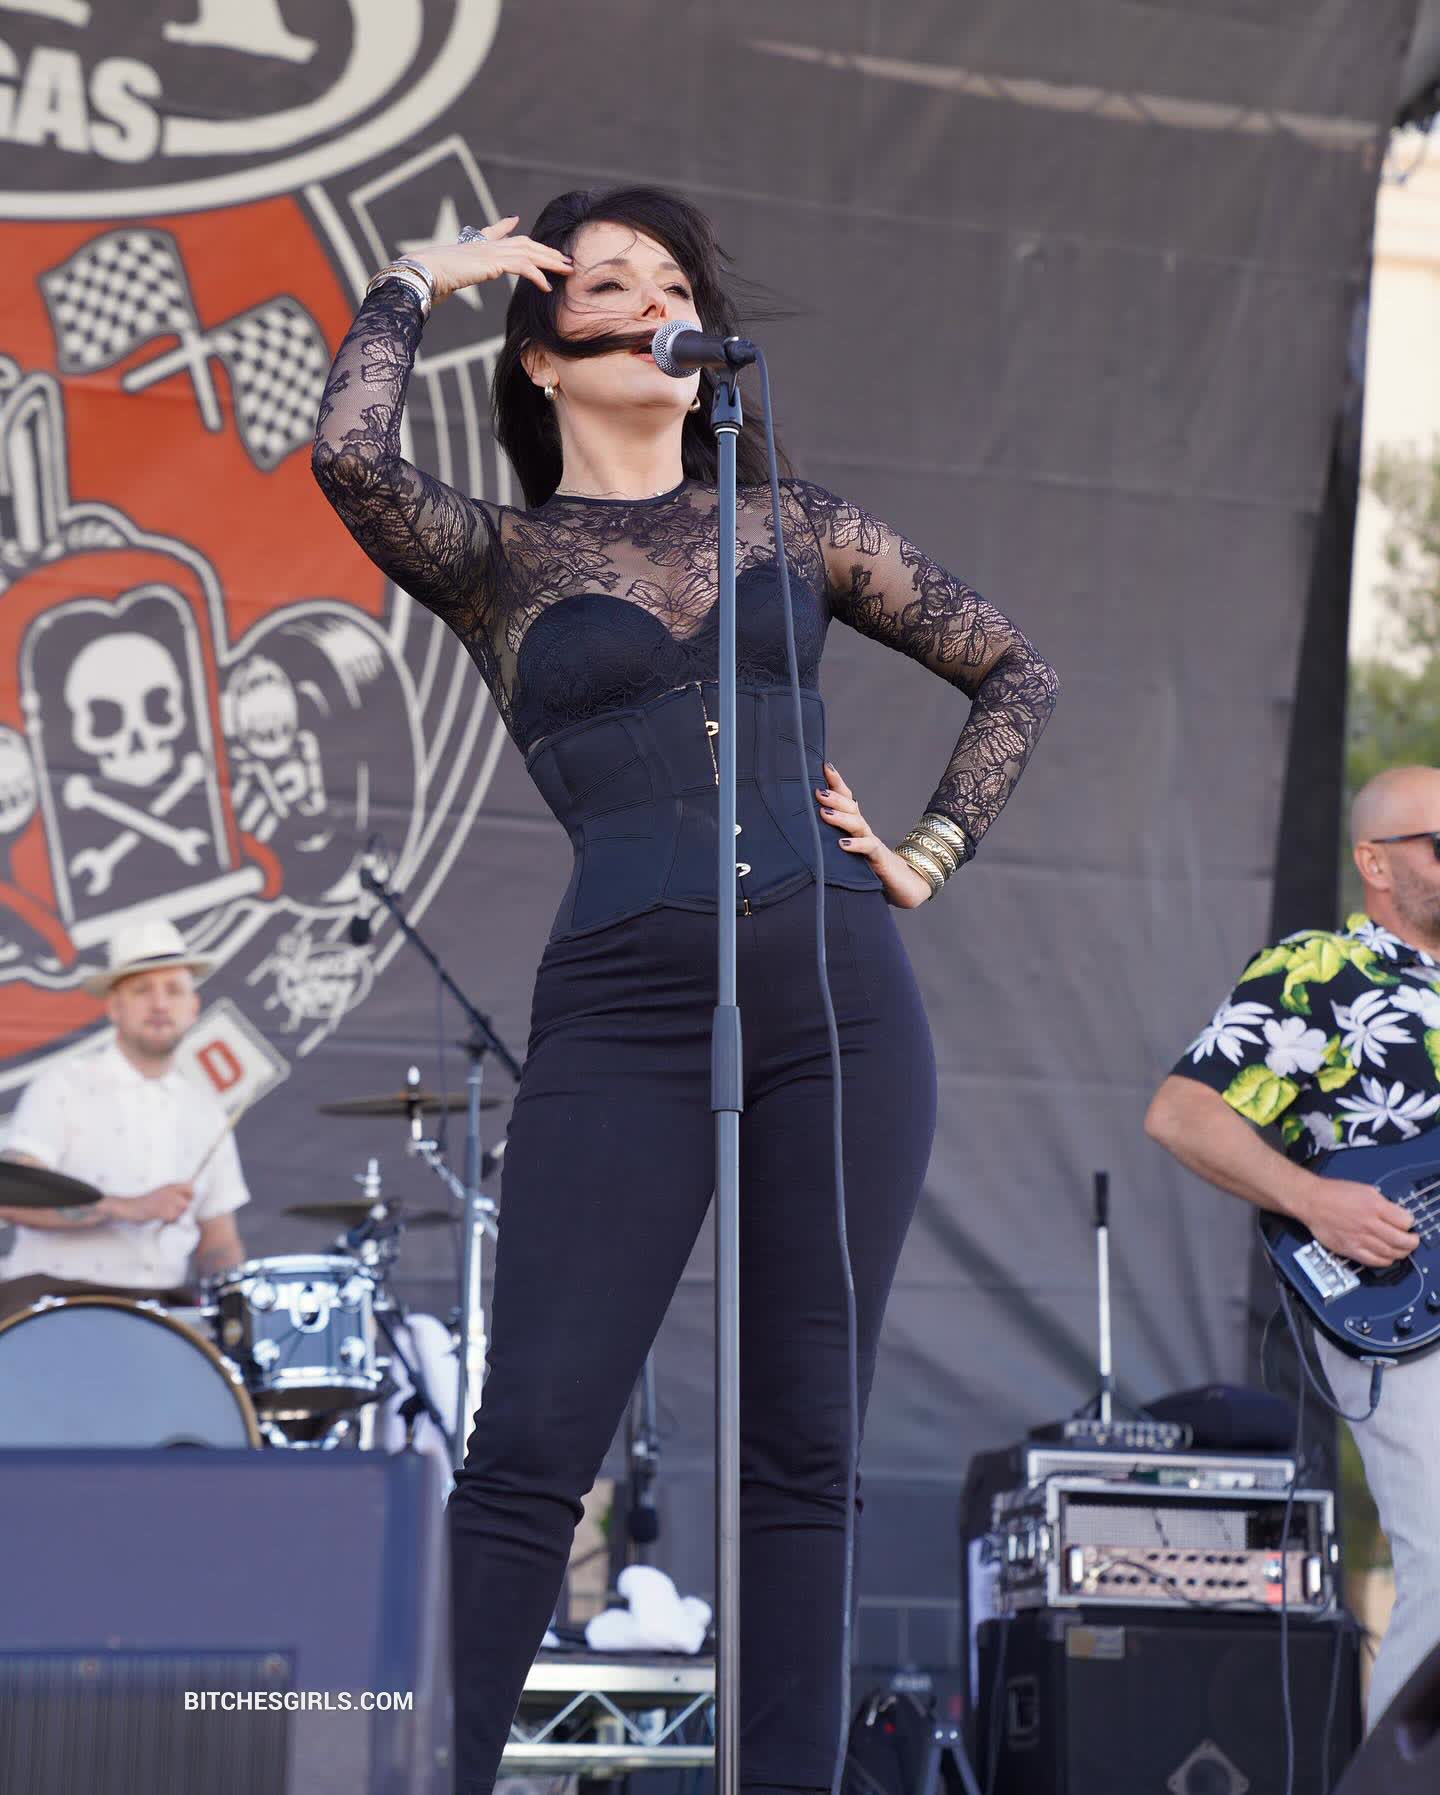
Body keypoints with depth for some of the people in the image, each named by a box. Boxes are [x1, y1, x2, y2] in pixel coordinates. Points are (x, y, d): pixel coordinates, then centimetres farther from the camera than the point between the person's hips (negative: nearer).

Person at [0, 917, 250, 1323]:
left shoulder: (203, 1110, 15)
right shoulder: (64, 1085, -1)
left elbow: (217, 1241, 18)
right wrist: (128, 1208, -22)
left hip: (163, 1305, 5)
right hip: (56, 1294, -5)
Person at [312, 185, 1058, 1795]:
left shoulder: (791, 526, 17)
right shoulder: (499, 559, 9)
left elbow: (1016, 671, 24)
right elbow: (348, 453, -13)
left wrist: (930, 853, 12)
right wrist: (423, 276, 4)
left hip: (841, 998, 3)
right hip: (623, 1011, -2)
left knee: (802, 1441, 4)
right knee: (534, 1437, -9)